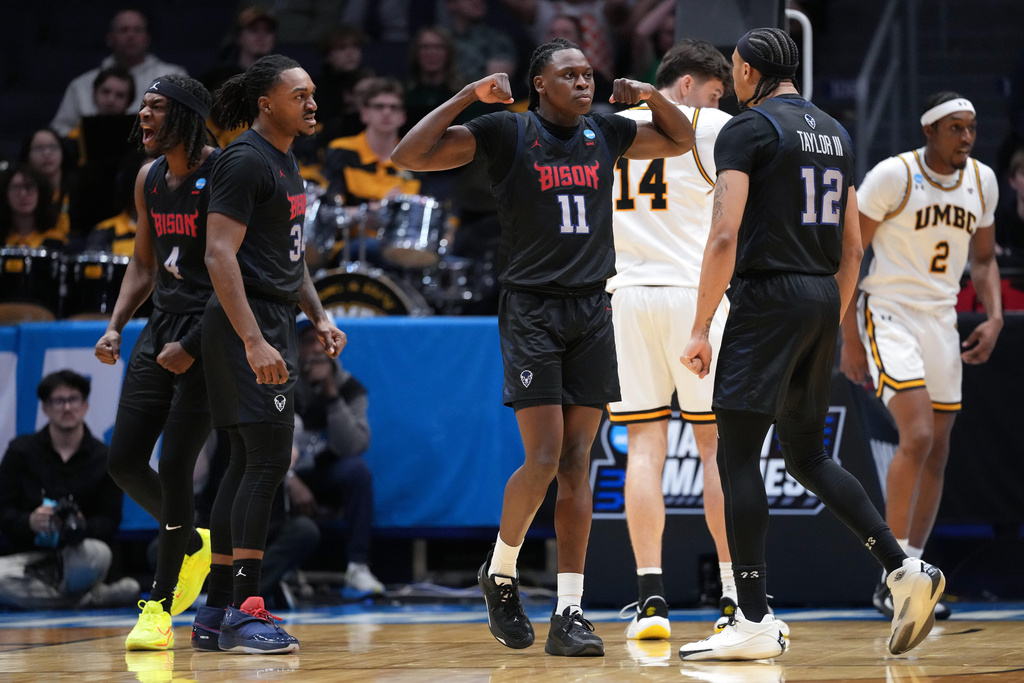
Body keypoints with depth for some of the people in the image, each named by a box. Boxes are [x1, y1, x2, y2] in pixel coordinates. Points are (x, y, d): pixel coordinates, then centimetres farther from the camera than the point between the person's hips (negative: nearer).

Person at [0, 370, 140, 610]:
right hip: (29, 554, 2)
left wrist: (81, 527, -22)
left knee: (96, 554, -40)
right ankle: (98, 597, -24)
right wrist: (29, 522, -22)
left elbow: (109, 523, 2)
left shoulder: (103, 458, 7)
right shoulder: (21, 451, 7)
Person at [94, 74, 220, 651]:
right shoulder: (149, 180, 11)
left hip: (209, 332, -8)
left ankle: (160, 608, 2)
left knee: (175, 465, -9)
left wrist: (192, 345, -19)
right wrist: (115, 327, 8)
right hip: (161, 325, 8)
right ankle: (192, 545, 30)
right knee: (124, 461, 4)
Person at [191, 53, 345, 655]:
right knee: (268, 460, -13)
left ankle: (216, 614, 14)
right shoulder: (246, 161, -13)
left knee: (250, 465, 10)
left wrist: (319, 317, 17)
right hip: (247, 325, -10)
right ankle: (243, 614, -12)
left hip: (275, 327, 10)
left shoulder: (286, 163, 17)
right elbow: (220, 255, -21)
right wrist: (253, 341, -27)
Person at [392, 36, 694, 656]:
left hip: (592, 311, 4)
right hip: (531, 308, -4)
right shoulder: (506, 133, -4)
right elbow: (408, 156, -11)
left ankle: (570, 614, 1)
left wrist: (652, 95, 6)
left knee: (577, 465, 1)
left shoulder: (606, 133, 10)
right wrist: (469, 95, -18)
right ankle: (501, 573, 13)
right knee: (544, 459, -12)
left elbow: (682, 141, 26)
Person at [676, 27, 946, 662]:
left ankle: (755, 622, -8)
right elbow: (853, 248, 19)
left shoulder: (747, 129, -7)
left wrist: (701, 327, -12)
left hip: (769, 298, -8)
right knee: (807, 456, 17)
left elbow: (725, 236, -16)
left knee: (738, 456, -4)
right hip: (824, 300, 8)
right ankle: (905, 569, 4)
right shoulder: (835, 133, 17)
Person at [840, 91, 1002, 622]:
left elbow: (982, 258, 19)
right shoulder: (893, 176, -13)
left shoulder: (982, 181, 5)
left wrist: (994, 318, 2)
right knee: (917, 437, -21)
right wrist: (849, 338, -13)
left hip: (941, 320, 7)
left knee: (936, 453, 7)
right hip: (889, 314, -7)